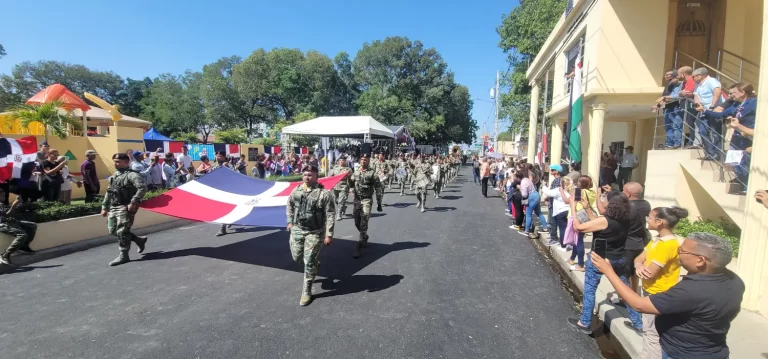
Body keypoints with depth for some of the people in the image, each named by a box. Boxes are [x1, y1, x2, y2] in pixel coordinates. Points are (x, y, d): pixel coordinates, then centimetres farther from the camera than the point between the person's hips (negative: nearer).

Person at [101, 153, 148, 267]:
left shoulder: (131, 175, -11)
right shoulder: (114, 176, 18)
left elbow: (142, 188, -24)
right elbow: (108, 192, 24)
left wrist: (133, 202, -27)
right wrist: (104, 207, 21)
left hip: (125, 208, -9)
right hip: (113, 208, 9)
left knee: (121, 231, -8)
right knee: (112, 230, 10)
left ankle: (123, 256, 3)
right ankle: (139, 240, 24)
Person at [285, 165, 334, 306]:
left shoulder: (324, 193, -15)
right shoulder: (296, 190, 1)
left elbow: (329, 215, -15)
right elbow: (289, 205, 19)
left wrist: (329, 234, -18)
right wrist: (290, 221, 12)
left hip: (314, 232, -5)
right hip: (297, 229, 5)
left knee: (309, 262, -1)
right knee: (297, 257, 15)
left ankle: (306, 291, 14)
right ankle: (315, 265, 46)